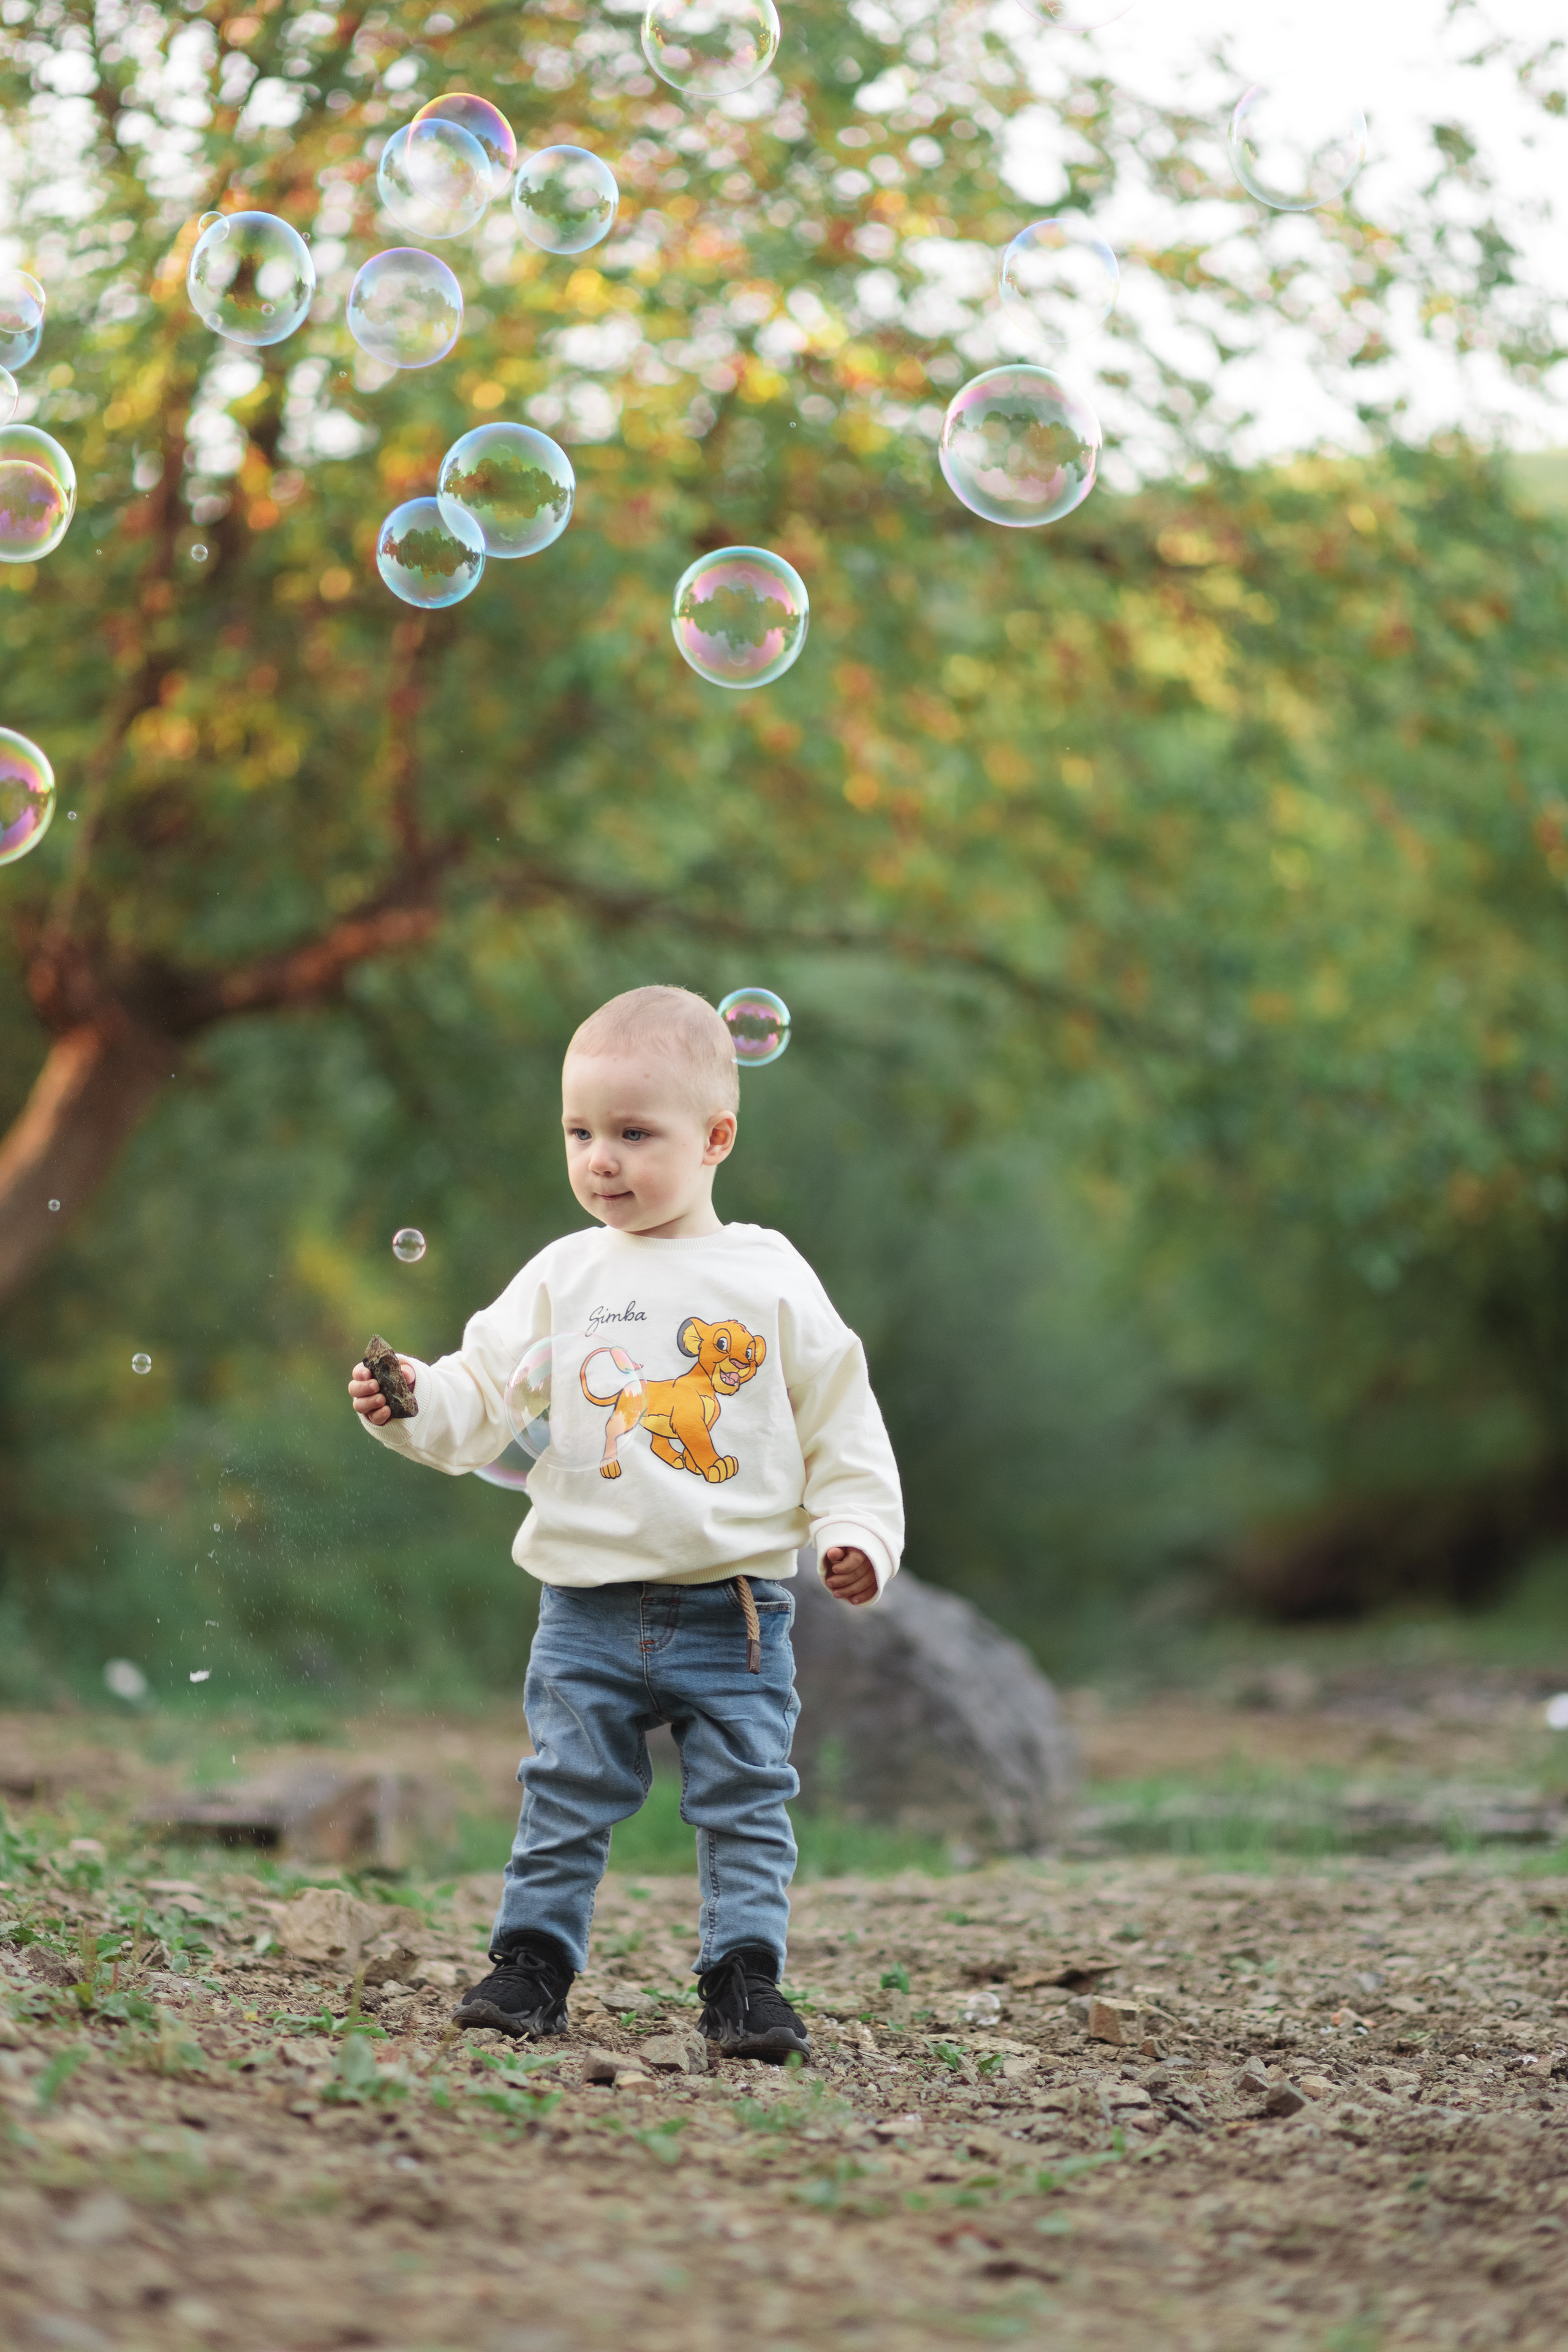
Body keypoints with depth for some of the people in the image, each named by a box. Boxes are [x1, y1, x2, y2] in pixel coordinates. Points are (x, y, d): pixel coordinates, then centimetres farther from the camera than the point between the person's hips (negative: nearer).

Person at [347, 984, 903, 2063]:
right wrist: (414, 1401, -16)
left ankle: (745, 1979, 10)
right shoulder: (561, 1280, 4)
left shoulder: (772, 1282, 0)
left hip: (734, 1613, -1)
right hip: (589, 1607, 1)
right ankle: (533, 1962, 17)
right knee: (564, 1801, 7)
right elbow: (486, 1395, 2)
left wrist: (855, 1530, -6)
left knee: (746, 1804, 3)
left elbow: (841, 1422, 3)